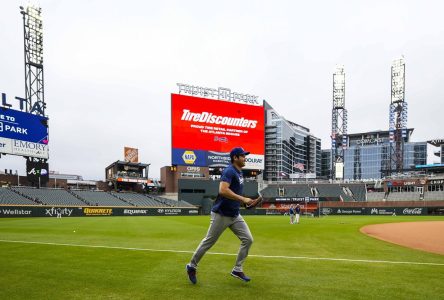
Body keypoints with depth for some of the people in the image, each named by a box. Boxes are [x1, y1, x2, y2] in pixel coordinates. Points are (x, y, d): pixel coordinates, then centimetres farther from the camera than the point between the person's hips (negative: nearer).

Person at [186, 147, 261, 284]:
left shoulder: (239, 172, 11)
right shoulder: (229, 171, -18)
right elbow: (223, 190, -33)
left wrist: (246, 201, 9)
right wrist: (243, 199, -29)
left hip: (235, 215, 9)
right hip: (221, 215, -8)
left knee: (248, 239, 3)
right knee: (209, 242, 5)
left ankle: (237, 270, 14)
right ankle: (192, 266, 24)